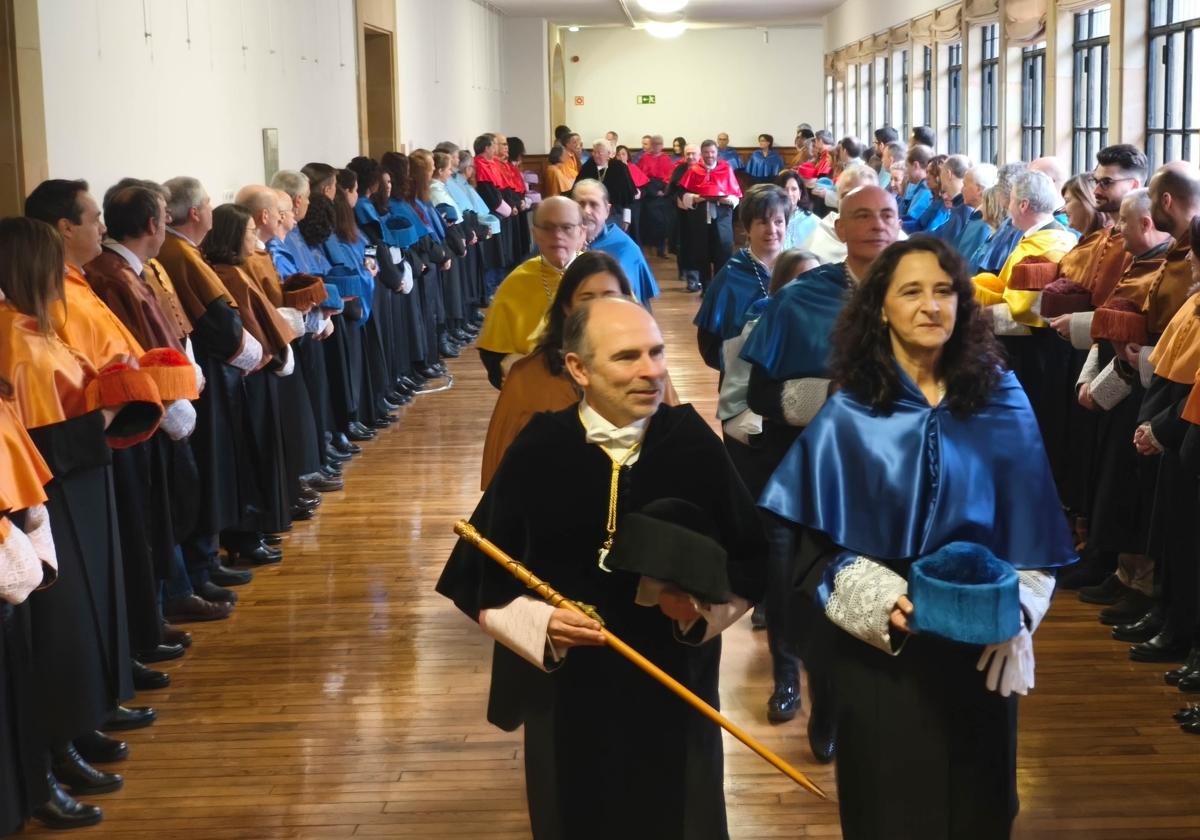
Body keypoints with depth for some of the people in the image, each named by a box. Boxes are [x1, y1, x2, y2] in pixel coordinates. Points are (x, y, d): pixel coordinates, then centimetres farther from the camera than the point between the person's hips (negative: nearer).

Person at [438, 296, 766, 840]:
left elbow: (749, 562, 2)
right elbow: (482, 583, -3)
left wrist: (704, 608, -16)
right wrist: (542, 624, -20)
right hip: (568, 697, 0)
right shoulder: (536, 454, -10)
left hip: (675, 691, 1)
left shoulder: (694, 444, -7)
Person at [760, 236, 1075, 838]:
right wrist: (881, 602, -21)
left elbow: (1030, 526, 3)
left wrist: (1016, 607, -12)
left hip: (982, 643, 2)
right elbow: (819, 544, -7)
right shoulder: (848, 415, -7)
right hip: (881, 646, -1)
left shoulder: (1002, 403, -1)